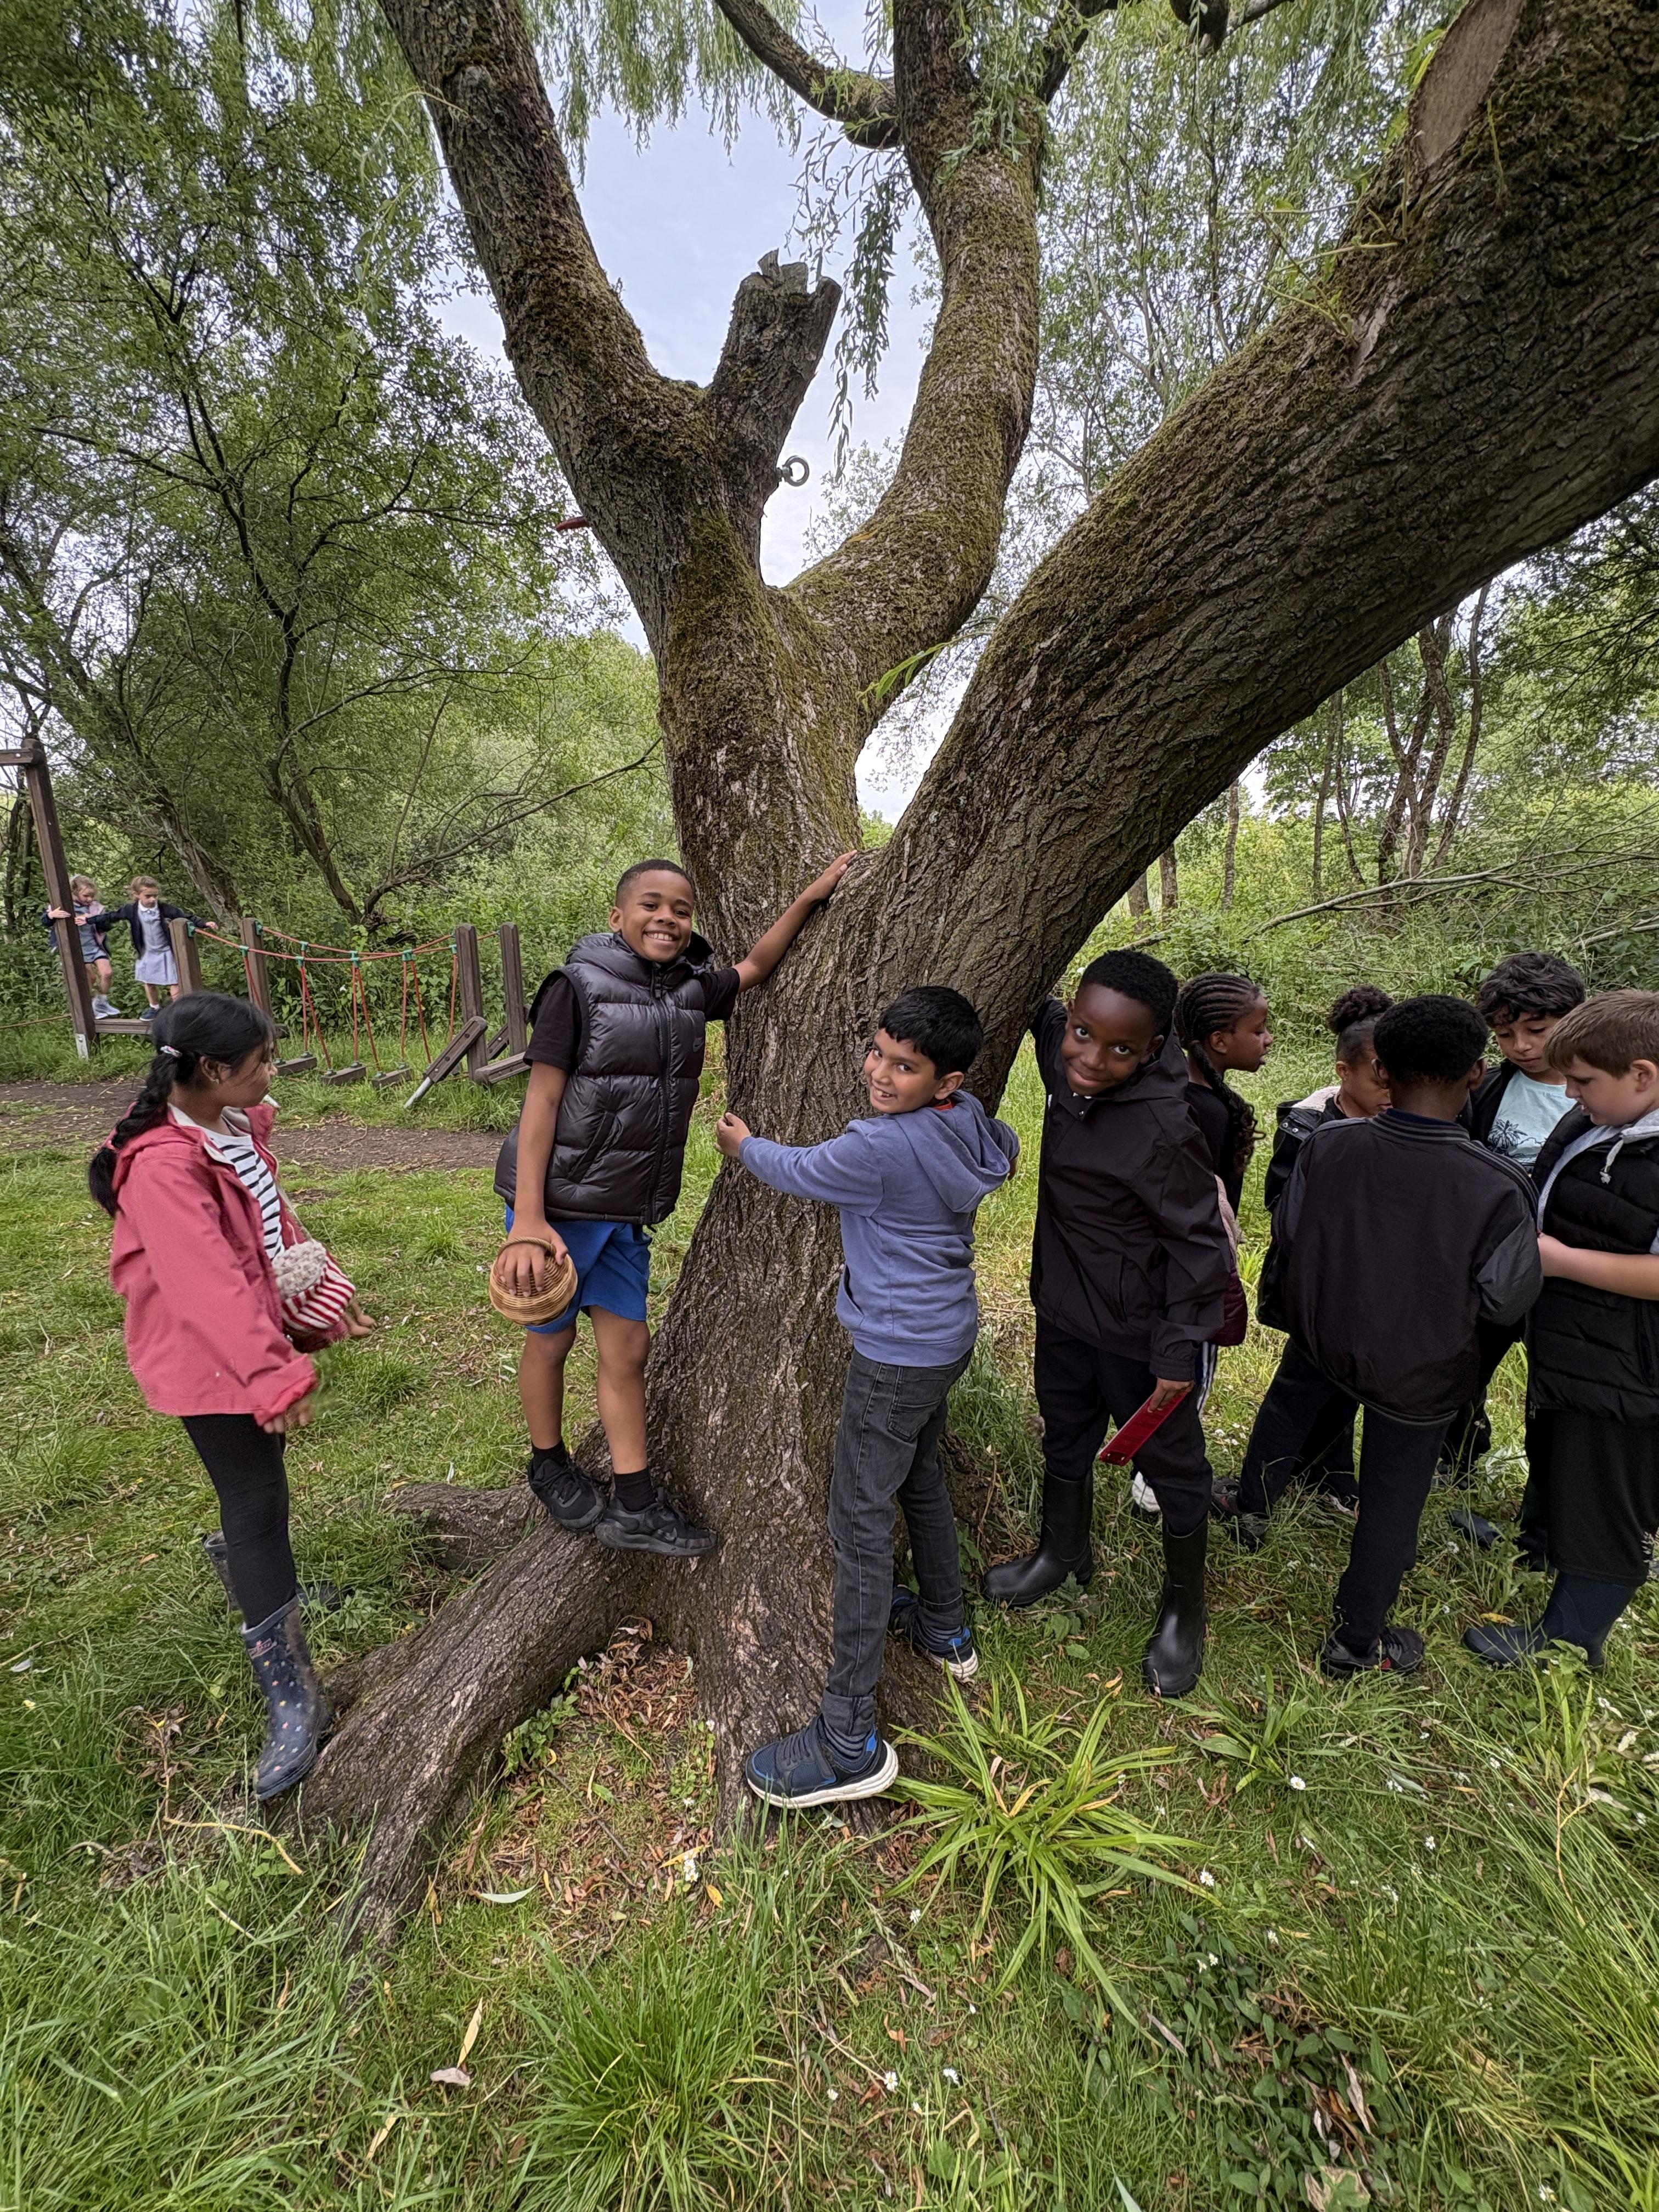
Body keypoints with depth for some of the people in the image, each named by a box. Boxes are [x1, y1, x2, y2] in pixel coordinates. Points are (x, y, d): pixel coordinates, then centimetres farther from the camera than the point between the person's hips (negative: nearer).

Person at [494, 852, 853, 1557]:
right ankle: (549, 1466, 38)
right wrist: (527, 1220, -20)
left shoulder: (691, 990, 2)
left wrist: (811, 897, 15)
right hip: (559, 1203, -5)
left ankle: (633, 1506, 21)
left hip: (625, 1212, 5)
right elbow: (542, 1102, -16)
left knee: (627, 1348, 9)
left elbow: (754, 967, 21)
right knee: (550, 1340, 14)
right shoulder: (579, 987, -14)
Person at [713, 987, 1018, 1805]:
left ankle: (849, 1741, 9)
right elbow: (1006, 1153, 23)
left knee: (860, 1522, -1)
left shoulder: (878, 1147, -26)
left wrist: (744, 1145, 11)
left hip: (897, 1356, -9)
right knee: (921, 1480, 26)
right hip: (946, 1338, 9)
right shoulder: (972, 1121, -2)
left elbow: (797, 1170, -8)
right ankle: (946, 1628, 47)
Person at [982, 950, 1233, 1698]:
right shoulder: (1064, 1059, -10)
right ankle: (1062, 1552, 53)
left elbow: (1198, 1243, -21)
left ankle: (1184, 1609, 41)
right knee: (1064, 1434, 27)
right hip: (1064, 1306, 8)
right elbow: (1041, 1015, 16)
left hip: (1140, 1330, -7)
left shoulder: (1165, 1127, -30)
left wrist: (1180, 1352, -17)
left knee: (1170, 1463, 16)